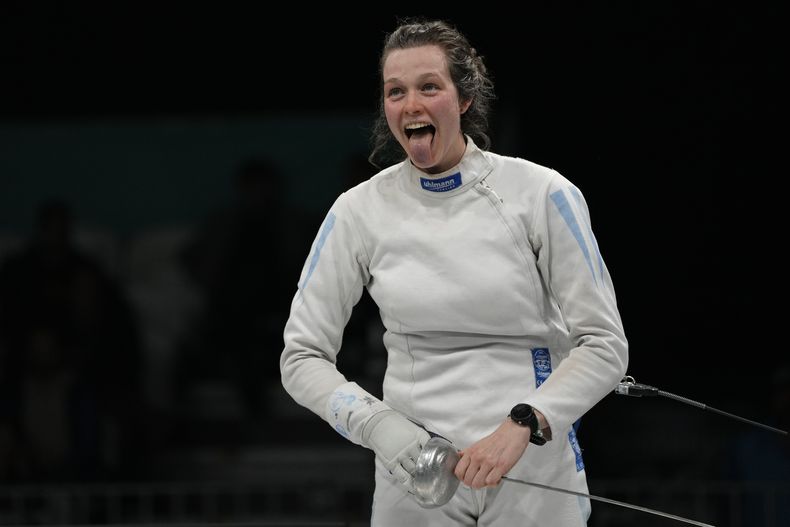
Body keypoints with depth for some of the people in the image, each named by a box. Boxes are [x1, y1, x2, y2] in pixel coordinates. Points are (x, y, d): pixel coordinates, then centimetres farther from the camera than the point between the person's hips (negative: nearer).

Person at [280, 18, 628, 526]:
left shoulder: (542, 194, -8)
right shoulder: (359, 211, -1)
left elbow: (604, 346, -7)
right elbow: (302, 357, 3)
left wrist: (519, 427, -21)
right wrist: (378, 426, -14)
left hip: (533, 468, -2)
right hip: (413, 468, 2)